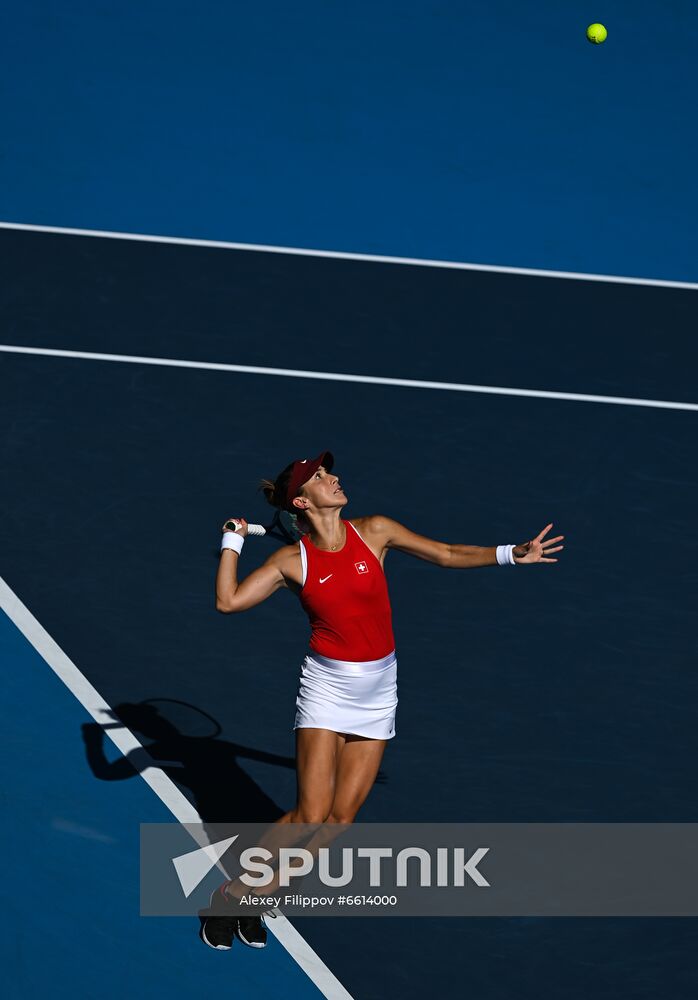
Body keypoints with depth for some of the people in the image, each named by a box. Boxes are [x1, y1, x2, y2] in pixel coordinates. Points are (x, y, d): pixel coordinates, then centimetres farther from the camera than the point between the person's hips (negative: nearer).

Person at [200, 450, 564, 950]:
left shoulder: (375, 531, -2)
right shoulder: (292, 560, -7)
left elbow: (448, 554, 4)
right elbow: (229, 601, -15)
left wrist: (510, 553, -4)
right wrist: (233, 539, -7)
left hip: (378, 693, 3)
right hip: (327, 688, -3)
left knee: (340, 819, 2)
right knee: (310, 817, -12)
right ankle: (231, 893, 6)